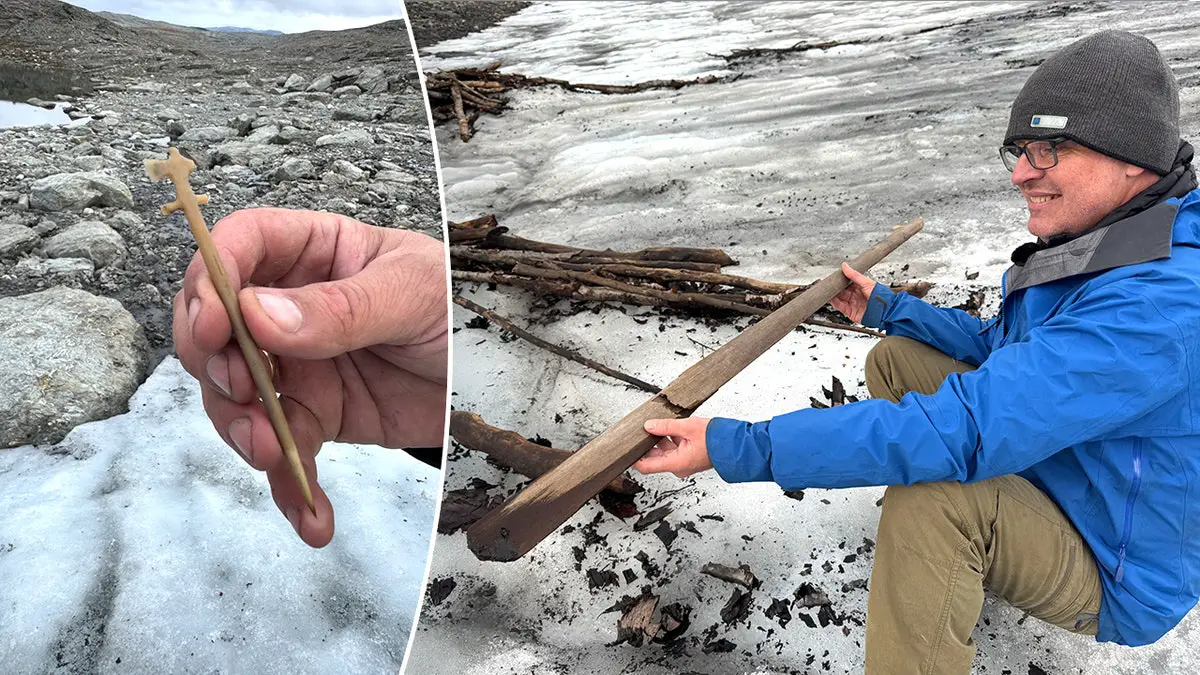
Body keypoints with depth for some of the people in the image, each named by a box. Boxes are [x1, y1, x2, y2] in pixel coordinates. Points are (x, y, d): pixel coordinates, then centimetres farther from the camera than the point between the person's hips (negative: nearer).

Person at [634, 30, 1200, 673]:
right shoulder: (1094, 248, -2)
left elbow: (961, 432, -42)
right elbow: (996, 346, 15)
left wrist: (735, 447, -41)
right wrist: (884, 307, 11)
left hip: (1112, 577, -9)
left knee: (935, 491, -39)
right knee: (894, 356, 7)